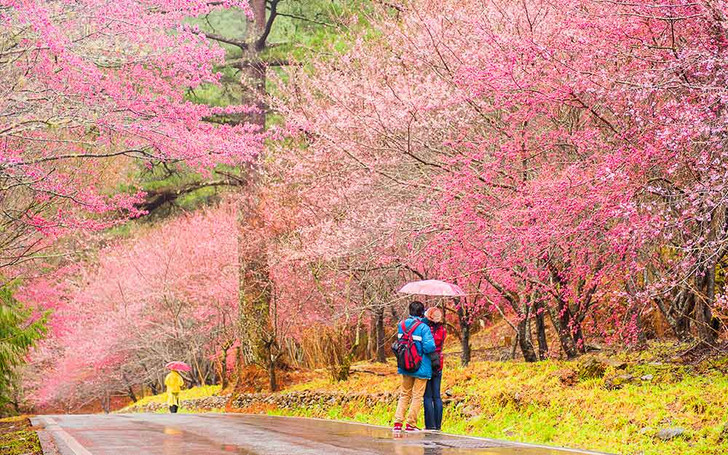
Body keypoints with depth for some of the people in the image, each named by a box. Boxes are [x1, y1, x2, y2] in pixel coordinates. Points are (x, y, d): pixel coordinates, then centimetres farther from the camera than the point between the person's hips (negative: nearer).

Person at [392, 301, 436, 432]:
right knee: (417, 396, 5)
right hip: (421, 367, -5)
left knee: (404, 394, 17)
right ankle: (410, 424, 5)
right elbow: (429, 347, -21)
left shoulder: (401, 325, 1)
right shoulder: (423, 328, -16)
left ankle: (398, 422, 9)